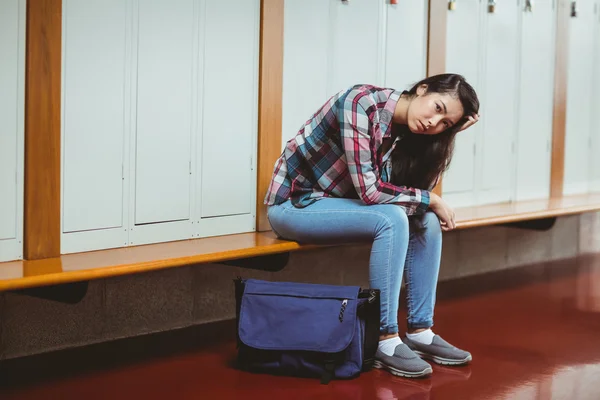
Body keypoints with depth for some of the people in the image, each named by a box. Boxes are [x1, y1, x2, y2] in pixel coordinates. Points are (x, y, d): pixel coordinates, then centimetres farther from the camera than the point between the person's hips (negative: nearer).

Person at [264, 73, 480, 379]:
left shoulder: (404, 129, -1)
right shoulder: (363, 103, -25)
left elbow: (420, 188, -5)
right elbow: (368, 189, -29)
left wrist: (449, 133, -11)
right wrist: (430, 200, -18)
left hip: (333, 202, 8)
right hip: (293, 203, -8)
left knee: (426, 220, -6)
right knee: (391, 219, -27)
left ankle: (420, 331, -3)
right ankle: (385, 340, -21)